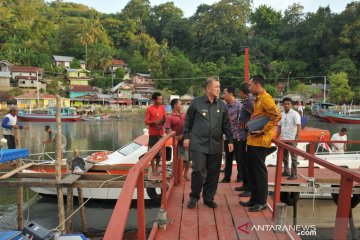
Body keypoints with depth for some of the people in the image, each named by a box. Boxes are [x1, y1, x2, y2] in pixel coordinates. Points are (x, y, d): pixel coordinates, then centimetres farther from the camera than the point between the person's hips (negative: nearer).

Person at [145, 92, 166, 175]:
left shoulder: (162, 107, 6)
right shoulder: (149, 109, -7)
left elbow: (165, 118, 8)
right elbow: (146, 121, -8)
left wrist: (163, 120, -14)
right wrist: (155, 122, -23)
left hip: (160, 133, 4)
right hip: (152, 134, -4)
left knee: (159, 152, 9)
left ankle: (157, 169, 22)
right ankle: (153, 170, 9)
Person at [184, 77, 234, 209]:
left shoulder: (222, 105, 9)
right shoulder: (196, 102, -1)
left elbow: (226, 124, 13)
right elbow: (188, 121, 6)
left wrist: (230, 140, 10)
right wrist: (186, 137, 3)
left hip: (216, 146, 4)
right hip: (198, 144, -3)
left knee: (213, 173, 7)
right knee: (198, 171, -6)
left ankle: (208, 198, 24)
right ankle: (194, 196, 16)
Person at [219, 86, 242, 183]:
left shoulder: (239, 106, -11)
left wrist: (241, 135, -14)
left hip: (237, 136, -6)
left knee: (238, 158, 6)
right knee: (228, 158, 13)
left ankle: (240, 177, 18)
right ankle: (227, 177, 22)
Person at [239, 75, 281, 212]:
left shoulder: (266, 98, -13)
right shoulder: (257, 99, 16)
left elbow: (277, 116, -21)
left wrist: (262, 131, -20)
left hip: (260, 141, -10)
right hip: (253, 140, 10)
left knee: (259, 171, -2)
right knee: (252, 171, 14)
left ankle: (262, 202, 8)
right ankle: (254, 199, 24)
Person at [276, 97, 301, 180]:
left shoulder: (295, 114, -8)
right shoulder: (281, 114, 11)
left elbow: (298, 125, -17)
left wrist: (297, 136, -29)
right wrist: (276, 138, 12)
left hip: (292, 139, -6)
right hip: (283, 139, 7)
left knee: (293, 157, -1)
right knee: (284, 156, 14)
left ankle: (294, 174, 4)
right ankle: (286, 171, 26)